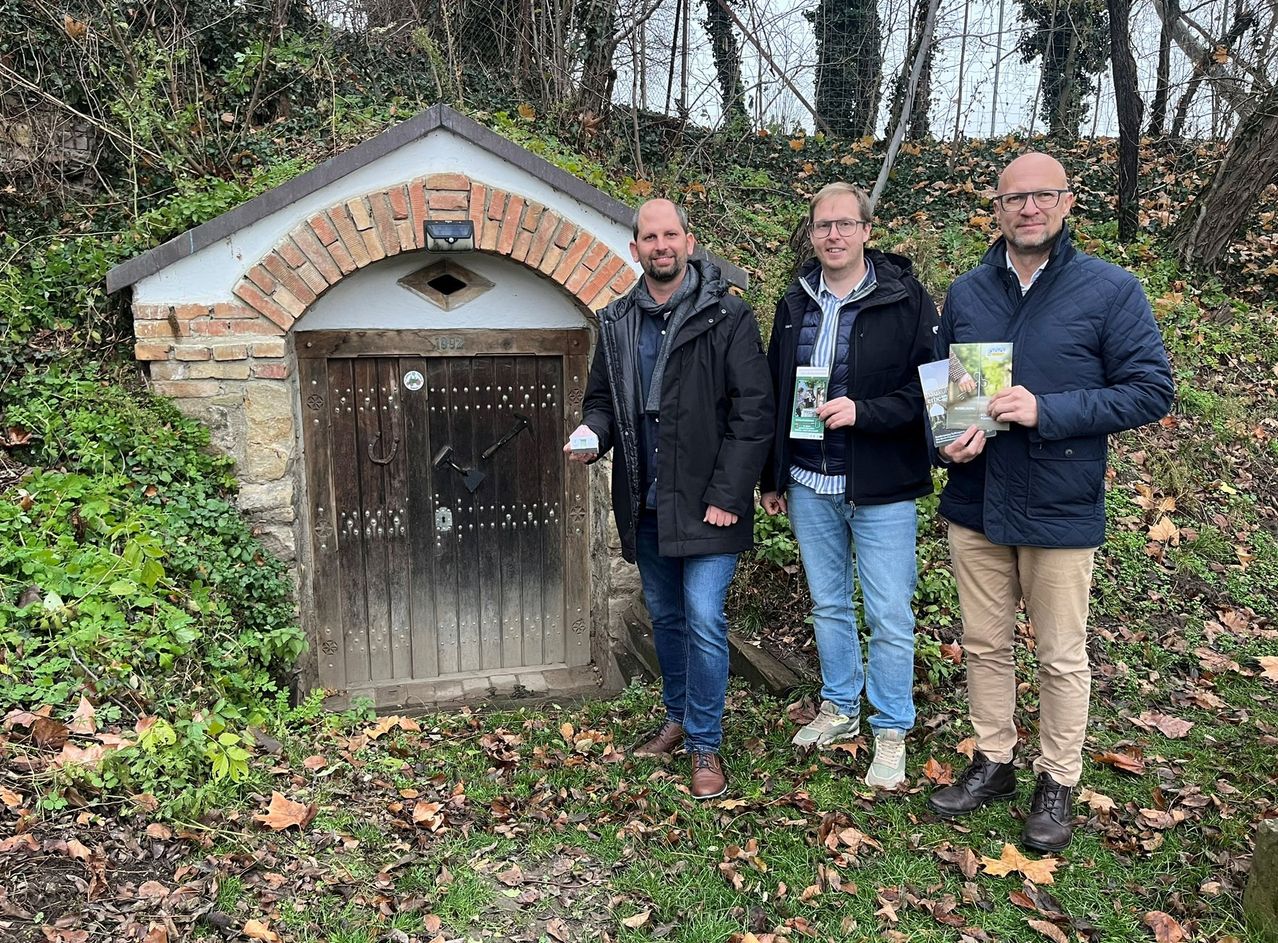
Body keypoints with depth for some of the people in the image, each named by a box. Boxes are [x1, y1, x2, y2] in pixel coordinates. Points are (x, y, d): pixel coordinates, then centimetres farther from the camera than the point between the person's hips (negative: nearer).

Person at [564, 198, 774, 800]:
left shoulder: (727, 318, -8)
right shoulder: (617, 323, 7)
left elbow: (752, 412, -11)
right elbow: (601, 399, 16)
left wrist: (727, 496, -16)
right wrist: (591, 434, -8)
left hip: (705, 502, -5)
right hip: (644, 505, 5)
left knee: (704, 620, -7)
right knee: (665, 617, 18)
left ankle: (706, 746, 11)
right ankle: (678, 718, 38)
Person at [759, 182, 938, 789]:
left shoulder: (904, 300, -8)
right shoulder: (794, 303, 8)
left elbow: (927, 388, -12)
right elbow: (774, 393, 12)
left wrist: (862, 411, -26)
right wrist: (772, 478, 13)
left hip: (880, 489, -5)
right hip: (809, 487, 5)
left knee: (889, 618, 4)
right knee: (828, 606, 18)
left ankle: (891, 732, 21)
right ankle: (840, 707, 36)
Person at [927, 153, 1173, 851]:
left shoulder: (1110, 290, -7)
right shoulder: (965, 293, 5)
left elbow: (1151, 391, -9)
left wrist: (1046, 411, -21)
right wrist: (950, 439, -8)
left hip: (1060, 510, -3)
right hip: (975, 505, 4)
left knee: (1061, 658, 10)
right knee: (984, 646, 16)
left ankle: (1058, 782, 29)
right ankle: (992, 761, 35)